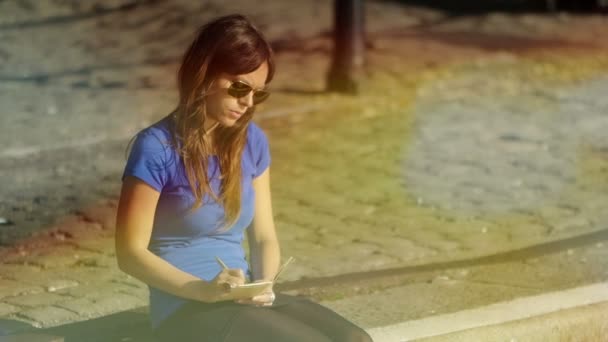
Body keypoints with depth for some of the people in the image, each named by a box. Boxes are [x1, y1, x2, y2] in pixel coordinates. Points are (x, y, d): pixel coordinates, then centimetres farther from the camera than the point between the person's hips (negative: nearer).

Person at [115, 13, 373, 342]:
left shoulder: (252, 142, 9)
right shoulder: (157, 148, -11)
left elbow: (264, 236, 13)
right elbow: (131, 252, -11)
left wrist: (263, 285, -8)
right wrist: (204, 290, -22)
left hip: (243, 301, 6)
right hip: (186, 309, -6)